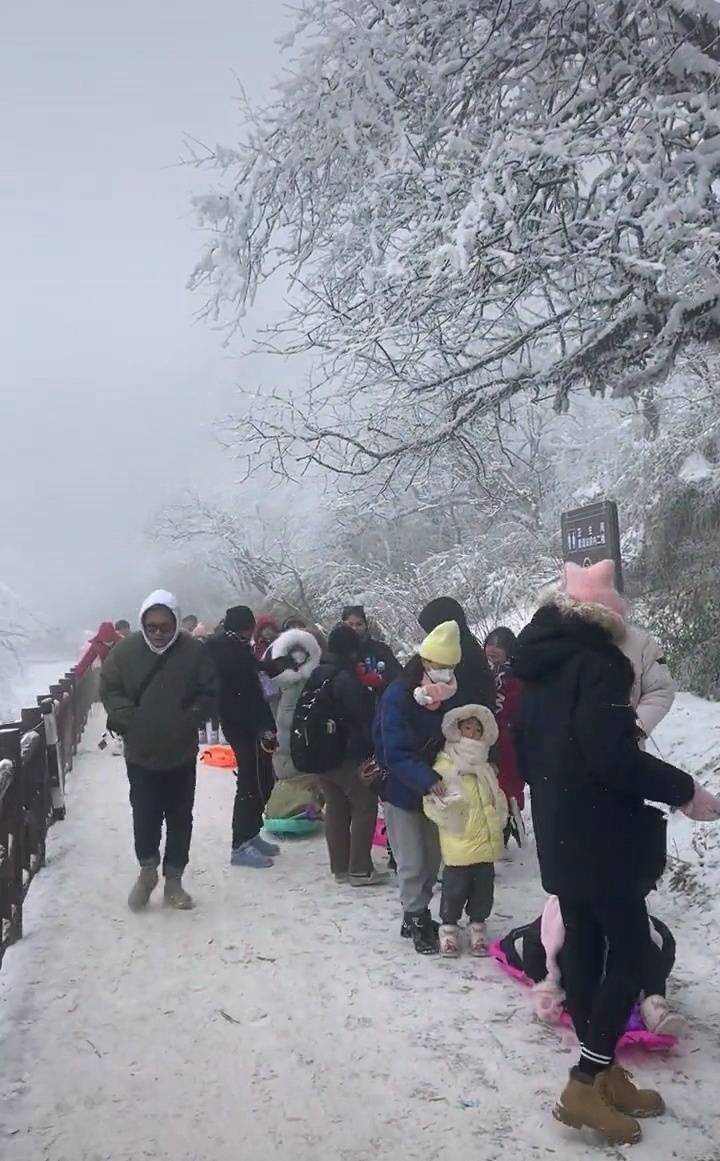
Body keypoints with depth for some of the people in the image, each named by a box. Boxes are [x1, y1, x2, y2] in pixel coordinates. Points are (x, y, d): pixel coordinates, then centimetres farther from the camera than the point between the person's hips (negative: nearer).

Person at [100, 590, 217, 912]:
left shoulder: (194, 651, -10)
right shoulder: (126, 650, -7)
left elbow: (209, 693, -3)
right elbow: (109, 689, 0)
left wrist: (188, 722, -14)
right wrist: (128, 720, -11)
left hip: (181, 753, 0)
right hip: (140, 753, 0)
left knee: (180, 819, 10)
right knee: (144, 816, 2)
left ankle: (173, 881, 24)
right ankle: (147, 870, 27)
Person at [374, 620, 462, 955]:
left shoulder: (450, 695, -3)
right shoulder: (398, 696, -22)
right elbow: (395, 752, -28)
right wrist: (428, 780, -39)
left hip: (434, 786, 6)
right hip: (400, 788, -6)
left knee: (433, 856, 14)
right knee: (412, 861, 0)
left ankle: (419, 912, 31)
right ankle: (415, 919, 17)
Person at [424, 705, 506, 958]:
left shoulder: (485, 768, 12)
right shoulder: (444, 765, -8)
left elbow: (496, 798, 24)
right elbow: (431, 801, -11)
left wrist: (499, 818, 10)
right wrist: (447, 814, -26)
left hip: (486, 840, 6)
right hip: (458, 843, -5)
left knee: (483, 887, 12)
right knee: (455, 887, 2)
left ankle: (477, 924, 28)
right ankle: (449, 927, 20)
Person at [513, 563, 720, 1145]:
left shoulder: (539, 668, 11)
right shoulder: (597, 664, -16)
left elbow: (526, 752, 17)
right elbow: (614, 756, -25)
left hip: (560, 834, 9)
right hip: (602, 836, -9)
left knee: (583, 947, 13)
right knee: (629, 954, -1)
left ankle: (603, 1071, 23)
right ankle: (585, 1086, 0)